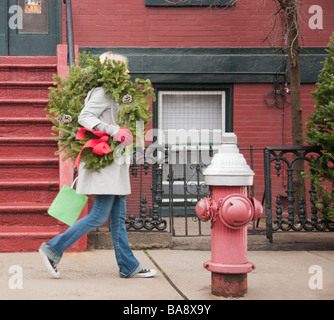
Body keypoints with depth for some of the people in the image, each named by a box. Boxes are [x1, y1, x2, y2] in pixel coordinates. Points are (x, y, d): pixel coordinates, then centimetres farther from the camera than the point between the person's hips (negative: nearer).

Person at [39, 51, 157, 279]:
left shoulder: (114, 94, 18)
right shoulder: (103, 93, -10)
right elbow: (84, 117, -21)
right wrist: (114, 131, -28)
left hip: (114, 164, 10)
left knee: (118, 216, 10)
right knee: (99, 216, -8)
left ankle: (129, 266, 14)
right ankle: (53, 249, 1)